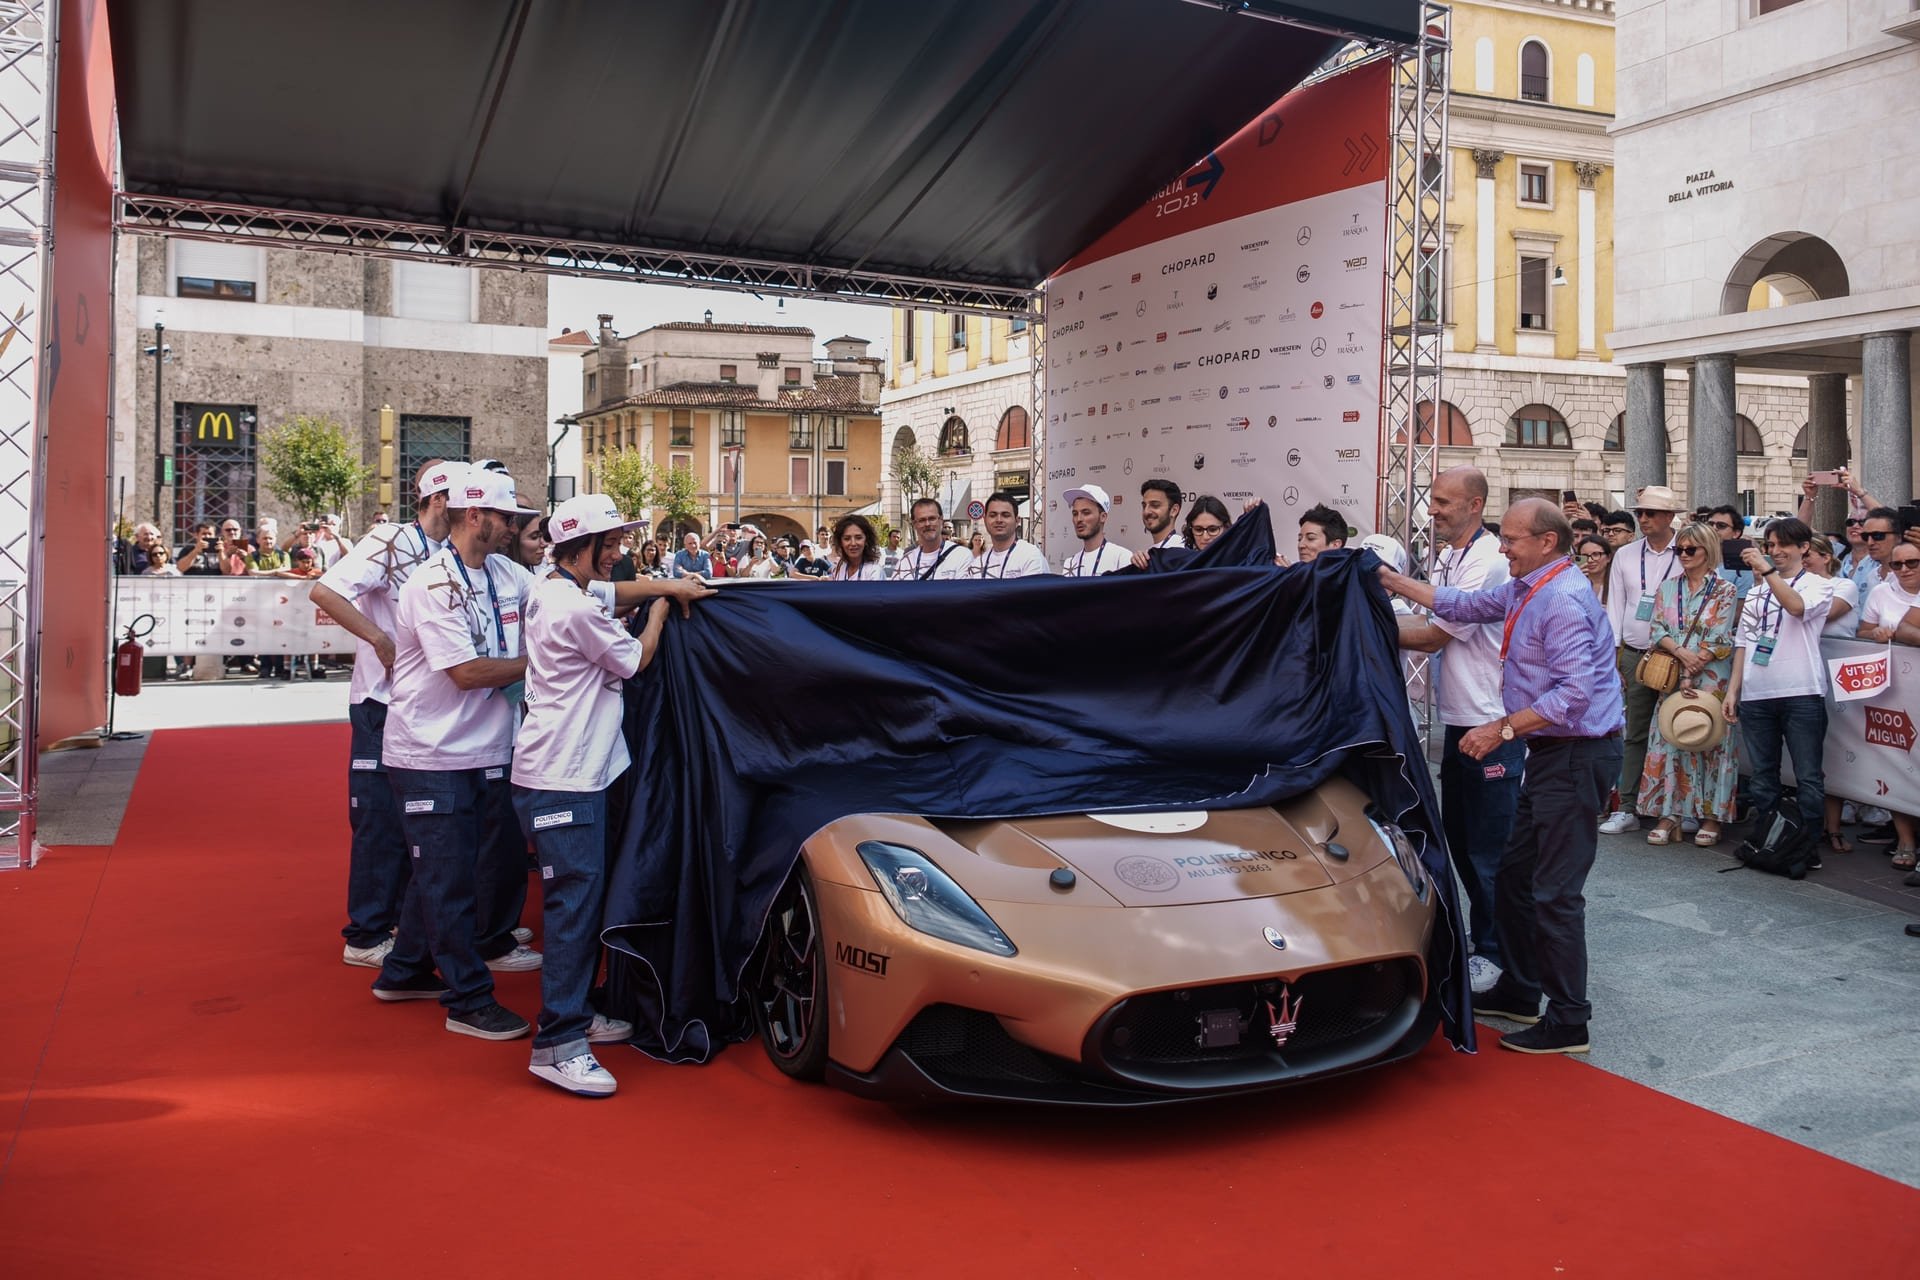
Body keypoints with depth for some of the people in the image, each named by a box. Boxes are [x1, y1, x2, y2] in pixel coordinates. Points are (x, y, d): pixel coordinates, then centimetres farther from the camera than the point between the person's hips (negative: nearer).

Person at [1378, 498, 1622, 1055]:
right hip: (1550, 753, 11)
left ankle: (1568, 1023, 4)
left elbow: (1572, 693, -27)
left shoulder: (1564, 600, -19)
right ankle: (1518, 991, 31)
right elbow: (1464, 605, 23)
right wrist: (1390, 579, 19)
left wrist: (1502, 729, -23)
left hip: (1576, 754, -11)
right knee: (1514, 876, 17)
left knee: (1556, 891, -6)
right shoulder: (1524, 590, 12)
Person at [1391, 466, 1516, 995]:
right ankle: (1480, 930, 31)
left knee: (1491, 846, -1)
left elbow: (1436, 635, -17)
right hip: (1457, 718, 10)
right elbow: (1433, 623, 11)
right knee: (1458, 835, 17)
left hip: (1493, 723, -9)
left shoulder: (1489, 562, -17)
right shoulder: (1447, 558, 13)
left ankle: (1495, 952, 10)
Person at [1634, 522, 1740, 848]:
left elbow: (1719, 640, -7)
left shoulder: (1725, 591, -1)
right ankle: (1670, 814, 4)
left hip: (1710, 679, -3)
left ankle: (1712, 816, 7)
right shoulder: (1668, 588, 10)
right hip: (1672, 677, 3)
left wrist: (1692, 673, -12)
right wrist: (1681, 652, -14)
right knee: (1669, 741, 0)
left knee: (1710, 744, 0)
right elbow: (1657, 631, 3)